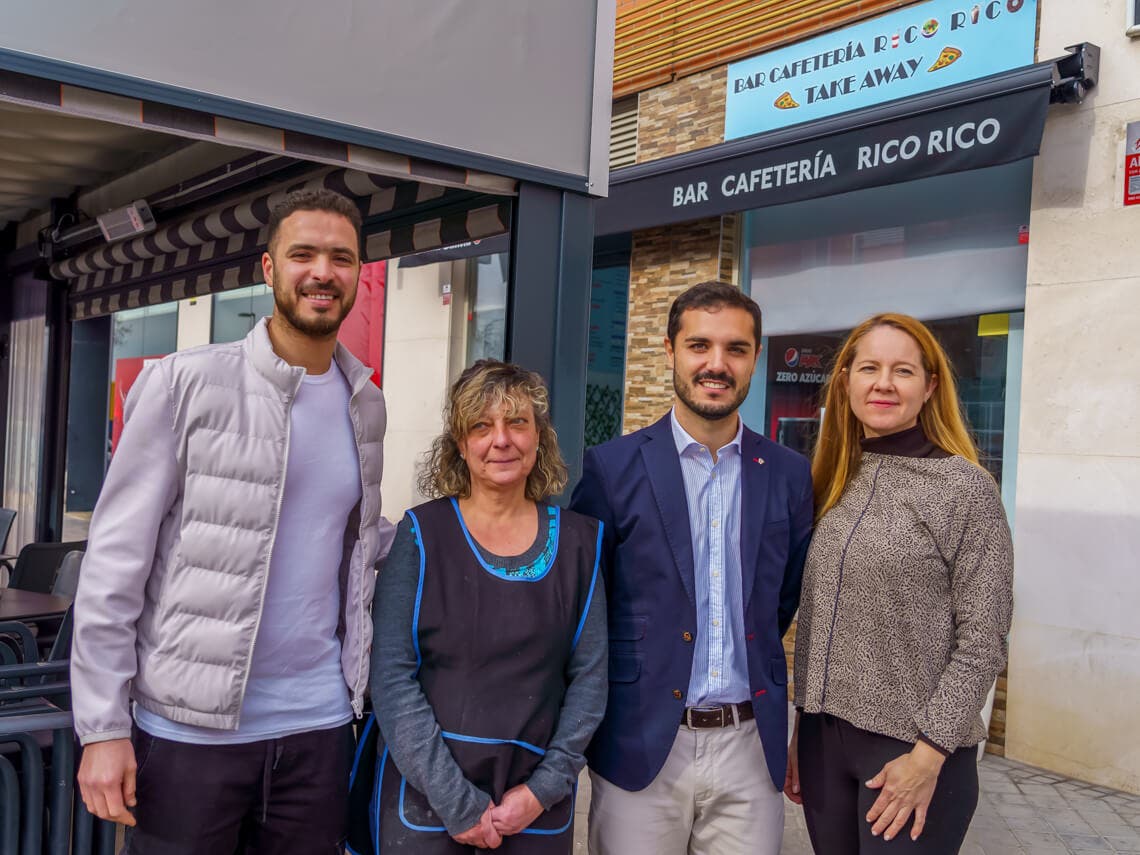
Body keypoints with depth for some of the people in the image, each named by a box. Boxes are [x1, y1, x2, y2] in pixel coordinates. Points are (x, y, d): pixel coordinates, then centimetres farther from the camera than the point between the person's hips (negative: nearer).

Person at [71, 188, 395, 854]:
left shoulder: (365, 404, 8)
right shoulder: (185, 383, -7)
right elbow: (116, 560, -8)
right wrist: (103, 726, -11)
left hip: (318, 725, 4)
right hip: (190, 730, -4)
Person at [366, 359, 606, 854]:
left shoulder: (578, 542, 0)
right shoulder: (421, 536, -6)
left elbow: (589, 676, 1)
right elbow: (392, 678, -10)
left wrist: (545, 788, -7)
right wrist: (456, 803, -13)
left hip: (537, 805, 2)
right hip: (425, 799, -2)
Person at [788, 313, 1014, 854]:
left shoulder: (965, 487, -10)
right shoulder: (836, 482, 6)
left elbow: (982, 641, -12)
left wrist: (928, 755, -15)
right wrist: (801, 731, 11)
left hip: (910, 747, -5)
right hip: (823, 737, 5)